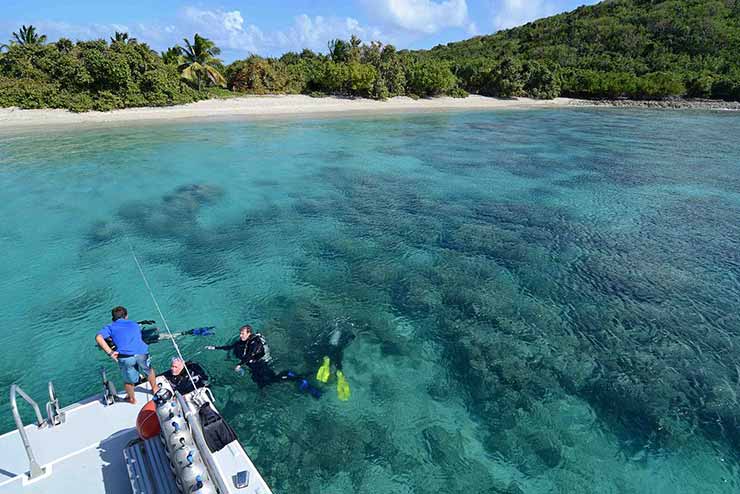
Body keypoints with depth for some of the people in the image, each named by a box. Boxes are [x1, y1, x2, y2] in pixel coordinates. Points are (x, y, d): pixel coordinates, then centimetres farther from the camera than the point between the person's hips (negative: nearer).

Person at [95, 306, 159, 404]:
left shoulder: (110, 327, 17)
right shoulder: (134, 324, 25)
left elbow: (98, 338, -1)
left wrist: (110, 352, -2)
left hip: (125, 356, -1)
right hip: (142, 353, 1)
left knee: (128, 380, 24)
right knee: (149, 371, 30)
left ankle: (132, 399, 45)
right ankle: (155, 389, 50)